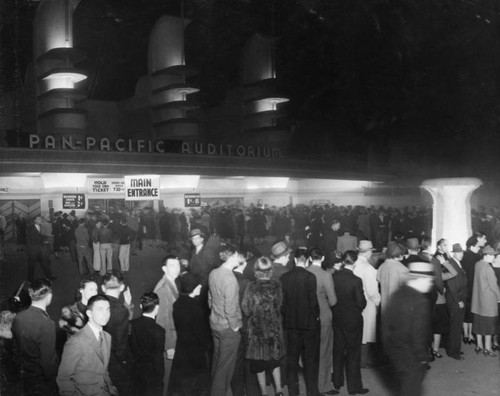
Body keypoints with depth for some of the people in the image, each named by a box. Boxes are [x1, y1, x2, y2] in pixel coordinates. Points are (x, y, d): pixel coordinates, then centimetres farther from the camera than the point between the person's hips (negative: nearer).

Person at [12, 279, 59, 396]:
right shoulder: (47, 324, -29)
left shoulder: (18, 318, -9)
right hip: (42, 381, -6)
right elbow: (48, 360, -25)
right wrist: (52, 381, -10)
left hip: (25, 376, 6)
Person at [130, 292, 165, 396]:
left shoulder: (133, 324, -10)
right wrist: (160, 379, -8)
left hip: (137, 371, 5)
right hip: (152, 375, -5)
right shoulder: (158, 331, -25)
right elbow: (158, 359, -19)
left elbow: (131, 348, 1)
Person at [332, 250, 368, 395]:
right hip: (353, 320, -5)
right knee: (353, 353, 8)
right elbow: (361, 303, -16)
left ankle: (337, 382, 31)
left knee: (338, 351, 18)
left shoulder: (333, 276, -9)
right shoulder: (356, 280, -21)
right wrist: (359, 307, 5)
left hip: (337, 318, 5)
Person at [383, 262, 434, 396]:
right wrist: (422, 358, -12)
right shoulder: (420, 302, -24)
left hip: (393, 348, 7)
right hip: (410, 356, -7)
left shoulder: (398, 294, 0)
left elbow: (386, 321, 6)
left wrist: (387, 344, 16)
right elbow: (419, 334, -24)